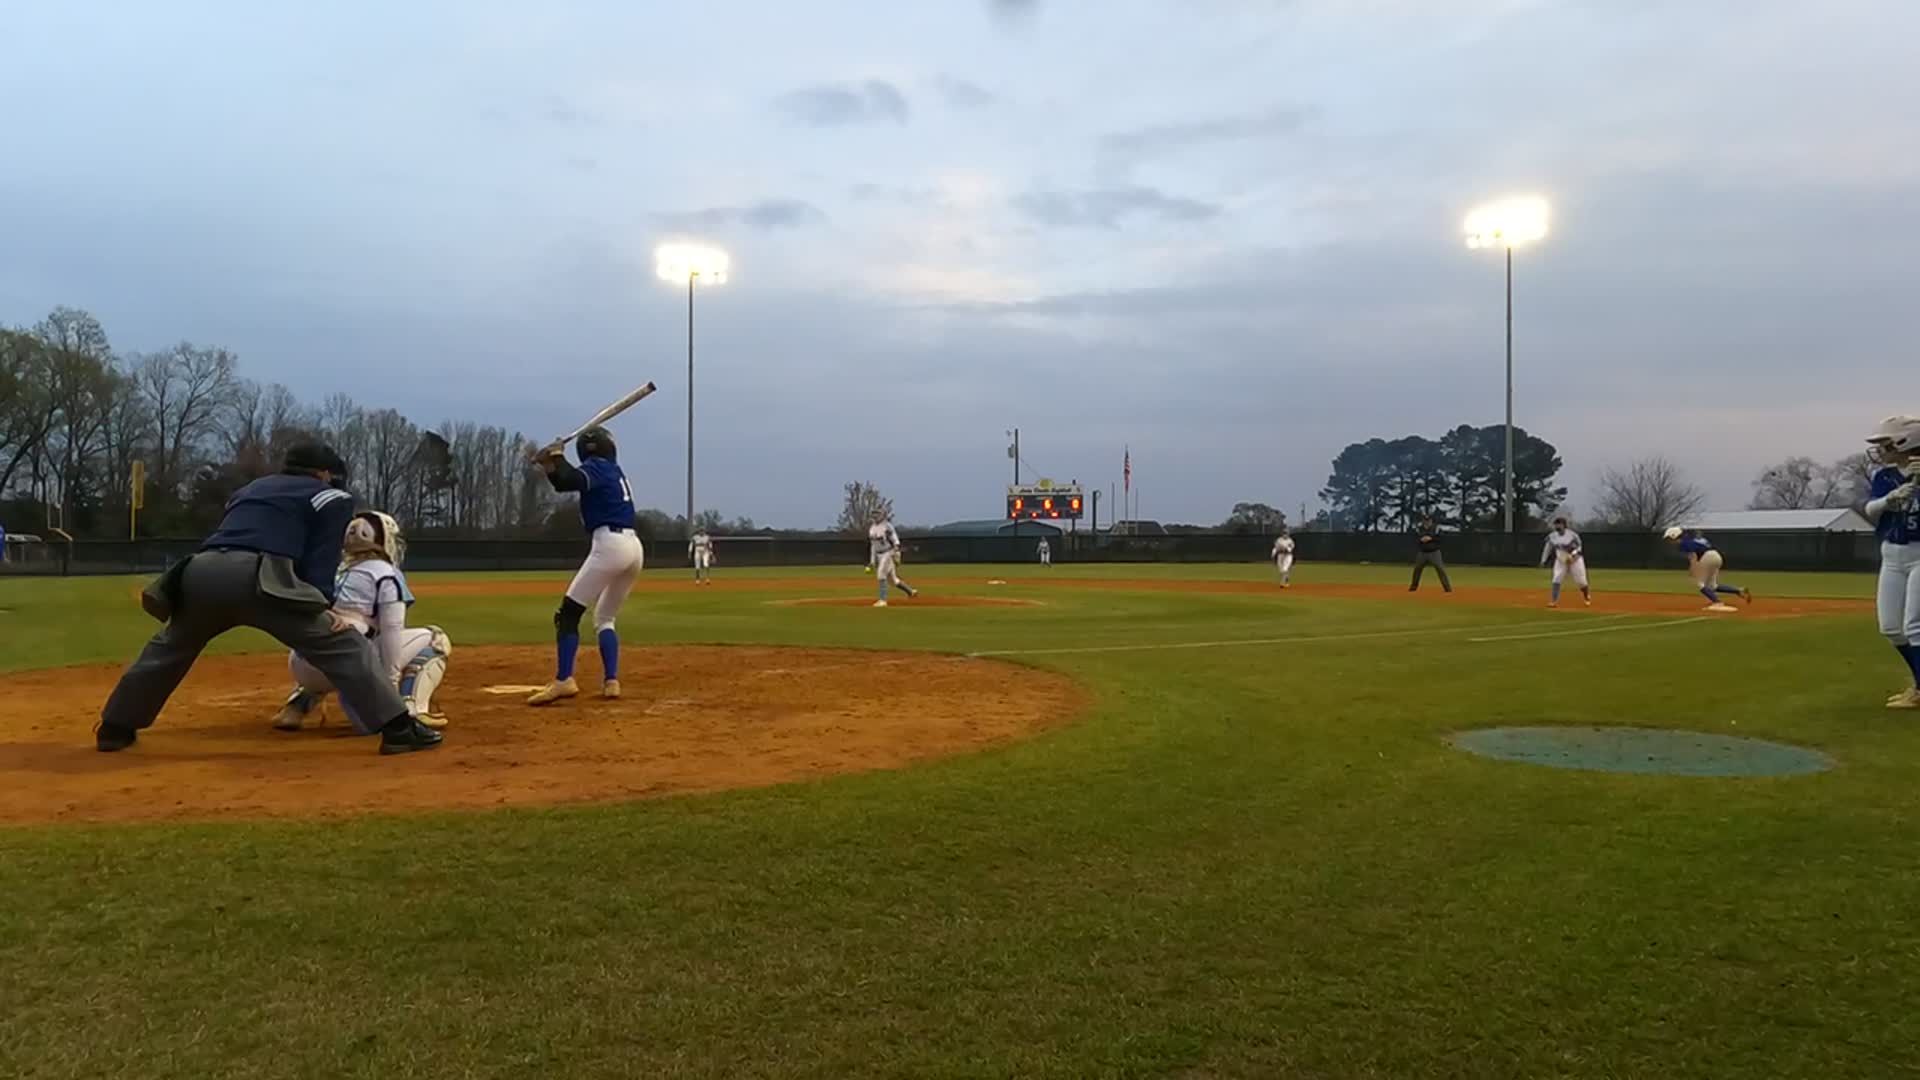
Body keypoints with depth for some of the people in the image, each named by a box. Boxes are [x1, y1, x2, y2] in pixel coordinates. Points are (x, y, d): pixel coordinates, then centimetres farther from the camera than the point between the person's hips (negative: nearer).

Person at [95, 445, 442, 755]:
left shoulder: (251, 488, 36)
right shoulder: (330, 497, 19)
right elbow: (321, 558, 6)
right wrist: (323, 607, 2)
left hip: (200, 571, 6)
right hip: (255, 575, -6)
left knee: (169, 648, 32)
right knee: (342, 643, -4)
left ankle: (114, 728, 41)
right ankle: (399, 729, -13)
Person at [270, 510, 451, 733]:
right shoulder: (387, 573, 6)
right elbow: (392, 631, -7)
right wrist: (391, 685, -9)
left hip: (302, 667, 7)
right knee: (435, 639, 11)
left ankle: (295, 708, 20)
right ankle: (411, 711, -7)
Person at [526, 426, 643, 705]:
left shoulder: (596, 467, 1)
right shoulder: (613, 471, 26)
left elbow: (570, 481, -19)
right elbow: (571, 482, 28)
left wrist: (557, 456, -3)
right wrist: (550, 465, 14)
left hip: (611, 545, -9)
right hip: (634, 547, 9)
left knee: (569, 612, -9)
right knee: (605, 619, 18)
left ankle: (563, 680, -22)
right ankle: (611, 681, 5)